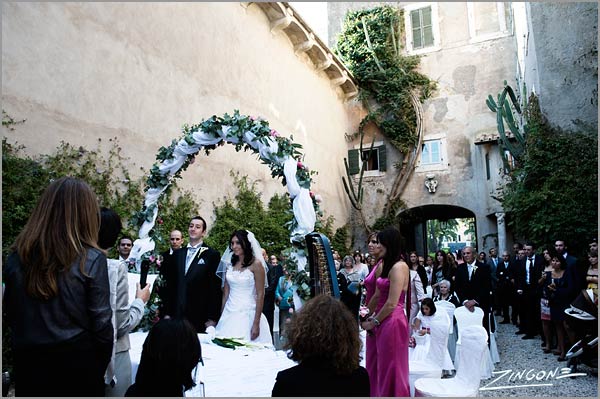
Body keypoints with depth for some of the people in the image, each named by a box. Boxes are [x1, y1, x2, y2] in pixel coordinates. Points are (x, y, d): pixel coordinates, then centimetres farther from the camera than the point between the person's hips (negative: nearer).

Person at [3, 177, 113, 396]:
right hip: (78, 362, -3)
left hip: (28, 364, 3)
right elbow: (101, 322, -14)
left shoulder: (17, 257, -5)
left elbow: (11, 314, 4)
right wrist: (100, 367, 2)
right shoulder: (91, 259, -17)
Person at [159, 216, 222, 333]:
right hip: (176, 314, 4)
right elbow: (169, 284, 11)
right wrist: (166, 312, 6)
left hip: (200, 317, -3)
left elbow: (215, 288, -5)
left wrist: (212, 318, -8)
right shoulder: (177, 254, 11)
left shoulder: (212, 255, -4)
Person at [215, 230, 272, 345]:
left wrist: (256, 323, -14)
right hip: (229, 314, 5)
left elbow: (260, 295, -10)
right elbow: (226, 292, 13)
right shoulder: (229, 263, 8)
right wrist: (221, 315, 9)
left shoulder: (256, 264, -8)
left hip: (248, 314, -5)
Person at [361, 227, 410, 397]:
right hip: (383, 322, 9)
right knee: (383, 366, 18)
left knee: (391, 368, 5)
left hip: (393, 322, -9)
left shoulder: (399, 267, -17)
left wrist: (373, 322, -9)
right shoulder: (385, 265, 11)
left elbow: (391, 303, -20)